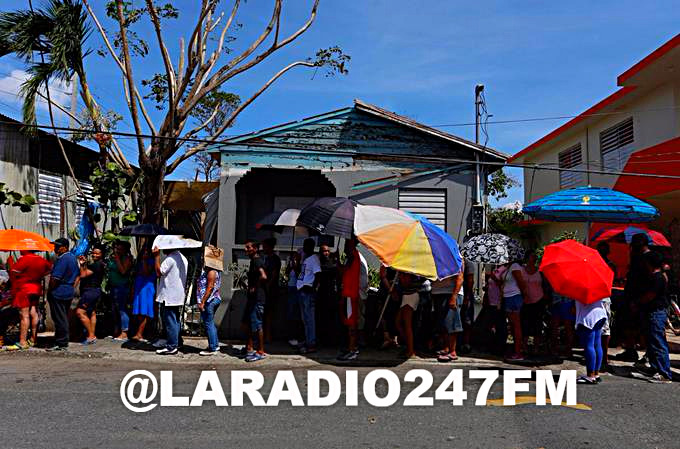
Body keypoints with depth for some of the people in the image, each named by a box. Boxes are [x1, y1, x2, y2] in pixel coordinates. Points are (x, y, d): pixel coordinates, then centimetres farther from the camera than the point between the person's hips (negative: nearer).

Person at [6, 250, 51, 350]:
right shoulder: (40, 259, 8)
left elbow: (13, 273, -15)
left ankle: (22, 342, -7)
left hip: (24, 289, -8)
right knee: (33, 313, 12)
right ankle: (33, 339, 19)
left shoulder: (24, 259, -15)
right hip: (37, 288, 8)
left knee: (24, 315, -7)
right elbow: (50, 268, 25)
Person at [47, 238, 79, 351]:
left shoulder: (62, 259, -17)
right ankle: (63, 342, 21)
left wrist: (49, 291, -10)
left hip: (59, 293, -10)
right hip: (69, 292, 10)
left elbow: (55, 278, -20)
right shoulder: (73, 257, 13)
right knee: (64, 318, 15)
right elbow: (77, 274, 20)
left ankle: (61, 344, 0)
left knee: (59, 319, -4)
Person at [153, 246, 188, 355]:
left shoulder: (170, 259, -16)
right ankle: (175, 344, 21)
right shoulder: (183, 258, 14)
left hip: (169, 296, -9)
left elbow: (159, 272, -18)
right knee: (175, 321, 15)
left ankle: (171, 347, -3)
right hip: (179, 296, 9)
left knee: (170, 322, -5)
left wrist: (157, 256, -14)